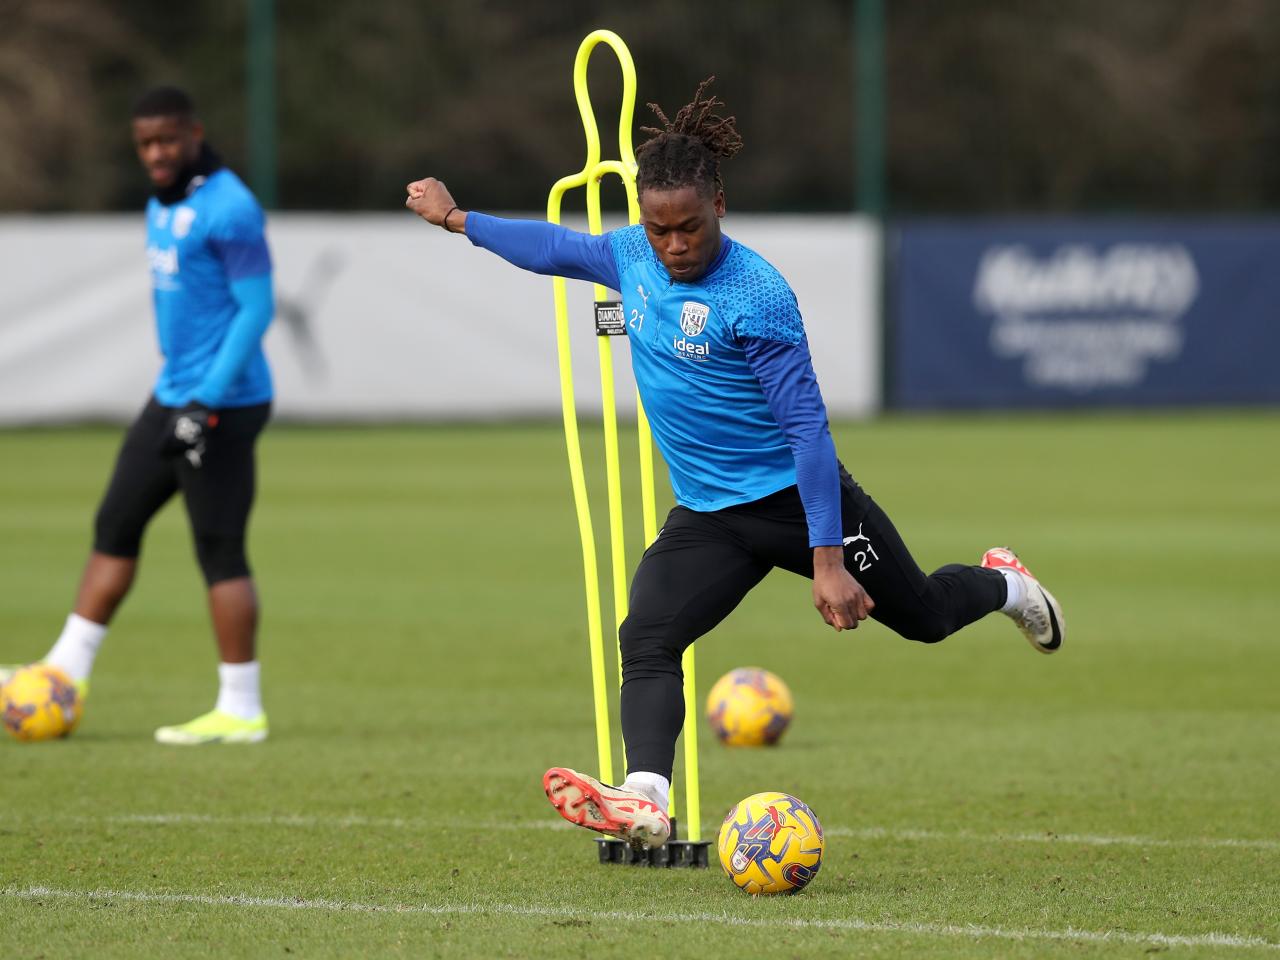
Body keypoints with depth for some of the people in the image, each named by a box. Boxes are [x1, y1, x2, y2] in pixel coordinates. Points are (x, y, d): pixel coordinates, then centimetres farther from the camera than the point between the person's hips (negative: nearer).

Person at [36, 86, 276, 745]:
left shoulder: (227, 209, -16)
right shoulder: (162, 207, 14)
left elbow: (256, 308, -18)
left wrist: (208, 401, -23)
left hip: (222, 407, -9)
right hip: (172, 396, 9)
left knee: (220, 550, -5)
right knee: (115, 525, 10)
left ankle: (240, 711, 0)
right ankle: (66, 673, 15)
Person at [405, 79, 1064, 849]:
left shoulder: (757, 298, -24)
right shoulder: (632, 256, -4)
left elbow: (807, 426, -23)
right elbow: (558, 248, 19)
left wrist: (827, 560, -26)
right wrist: (460, 220, 28)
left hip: (797, 498, -5)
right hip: (707, 517, 5)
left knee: (923, 615, 16)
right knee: (646, 643, -19)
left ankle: (1004, 586, 50)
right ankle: (647, 801, -33)